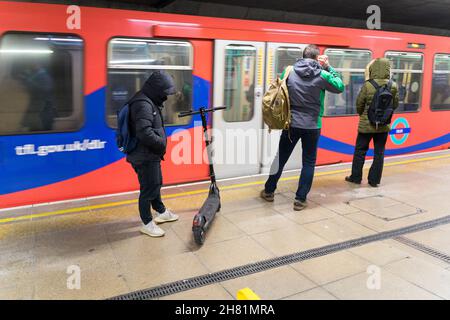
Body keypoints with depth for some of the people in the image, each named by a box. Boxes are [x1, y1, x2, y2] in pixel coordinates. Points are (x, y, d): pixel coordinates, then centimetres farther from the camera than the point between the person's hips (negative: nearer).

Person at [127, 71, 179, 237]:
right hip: (145, 157, -11)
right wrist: (162, 143, -17)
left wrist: (160, 144, 7)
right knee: (149, 189, 0)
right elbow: (144, 133, -31)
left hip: (150, 155, 11)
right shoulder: (143, 104, -22)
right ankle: (147, 224, 14)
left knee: (156, 184, 23)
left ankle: (161, 212, 41)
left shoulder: (149, 102, 12)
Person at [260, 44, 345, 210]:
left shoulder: (290, 71, -2)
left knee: (281, 158, 15)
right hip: (312, 125, -2)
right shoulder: (322, 75, -7)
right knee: (309, 163, 10)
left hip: (291, 123, 2)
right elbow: (340, 87, 7)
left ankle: (269, 191, 26)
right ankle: (300, 199, 11)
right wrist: (328, 67, 9)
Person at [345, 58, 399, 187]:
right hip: (384, 125, 3)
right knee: (379, 152, 10)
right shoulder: (393, 86, -5)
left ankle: (356, 177, 19)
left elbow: (359, 104, -6)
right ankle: (374, 180, 14)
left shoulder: (368, 85, -15)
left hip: (366, 124, -2)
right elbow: (395, 104, 4)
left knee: (360, 150, 11)